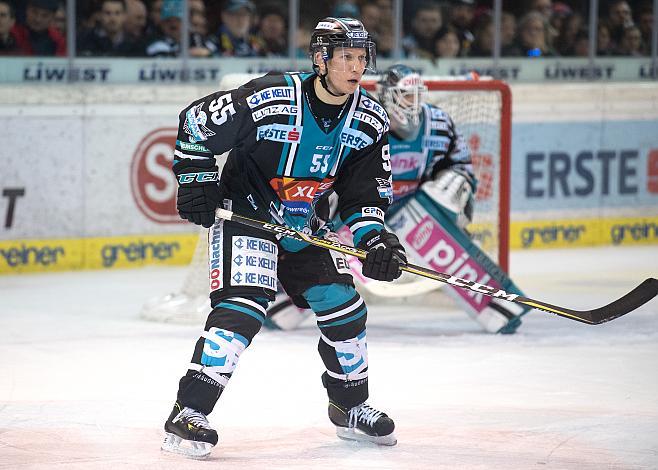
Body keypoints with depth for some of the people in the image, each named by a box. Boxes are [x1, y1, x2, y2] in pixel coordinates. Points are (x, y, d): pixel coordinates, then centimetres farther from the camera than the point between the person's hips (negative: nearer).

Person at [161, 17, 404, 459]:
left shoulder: (370, 120, -7)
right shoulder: (269, 98, -25)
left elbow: (366, 192, 2)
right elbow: (196, 121, -11)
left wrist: (374, 239, -14)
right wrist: (195, 180, -10)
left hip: (305, 227, 6)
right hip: (244, 214, -6)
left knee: (343, 307, 6)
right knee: (243, 307, -23)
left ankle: (350, 407, 30)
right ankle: (188, 414, -24)